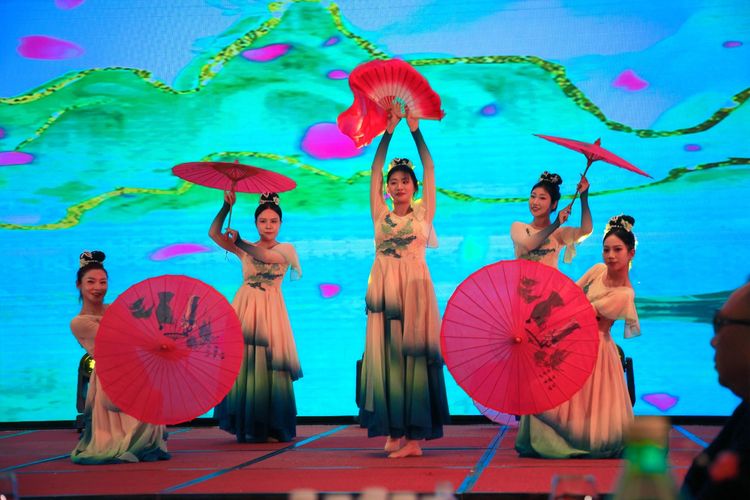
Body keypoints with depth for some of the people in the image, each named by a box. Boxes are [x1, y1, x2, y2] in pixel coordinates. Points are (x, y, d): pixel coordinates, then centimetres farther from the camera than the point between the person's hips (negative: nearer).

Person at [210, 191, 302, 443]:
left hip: (269, 312, -1)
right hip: (245, 309, 2)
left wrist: (238, 241, -14)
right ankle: (247, 425, 2)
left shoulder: (286, 249, 6)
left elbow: (265, 256, -16)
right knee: (242, 363, -5)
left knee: (268, 366, -7)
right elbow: (214, 233, 2)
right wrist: (227, 206, -7)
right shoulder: (245, 249, 11)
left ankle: (270, 426, 1)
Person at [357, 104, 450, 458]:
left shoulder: (423, 213, 8)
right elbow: (375, 170, 9)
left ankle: (414, 435, -7)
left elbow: (429, 169, 4)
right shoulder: (380, 215, 12)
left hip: (415, 289, -2)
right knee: (385, 355, -1)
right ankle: (393, 431, 3)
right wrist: (388, 132, 6)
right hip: (384, 289, 2)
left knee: (414, 355, -5)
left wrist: (415, 131, 2)